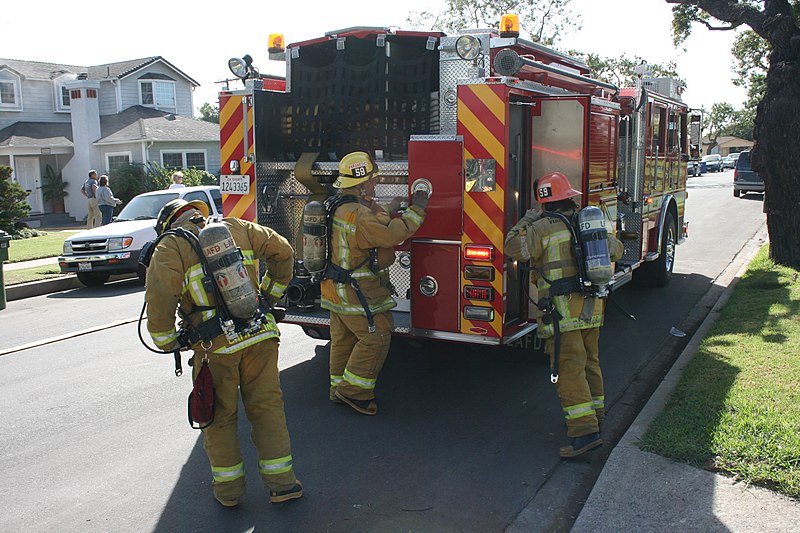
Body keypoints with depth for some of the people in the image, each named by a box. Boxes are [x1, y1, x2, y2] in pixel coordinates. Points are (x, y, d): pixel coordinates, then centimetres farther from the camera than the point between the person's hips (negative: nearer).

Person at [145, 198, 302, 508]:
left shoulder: (169, 247, 2)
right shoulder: (236, 228, 13)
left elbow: (160, 297, -11)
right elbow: (282, 252, 10)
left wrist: (167, 343, 2)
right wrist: (270, 294, 20)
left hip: (215, 346, -3)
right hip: (259, 334, 3)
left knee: (220, 416, 15)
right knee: (267, 406, 13)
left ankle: (228, 488, 24)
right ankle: (281, 482, 17)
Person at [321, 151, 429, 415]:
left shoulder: (337, 204, 8)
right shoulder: (361, 215, -25)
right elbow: (393, 234, -23)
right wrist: (416, 209, -12)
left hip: (336, 288, 10)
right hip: (357, 292, -10)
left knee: (343, 338, 18)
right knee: (375, 337, -1)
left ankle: (339, 387, 29)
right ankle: (353, 390, 5)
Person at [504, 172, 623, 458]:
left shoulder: (544, 228, -10)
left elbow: (513, 247, -8)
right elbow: (616, 249, 23)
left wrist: (526, 221, 6)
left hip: (562, 310, -7)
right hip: (592, 307, 7)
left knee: (569, 368, -7)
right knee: (590, 362, 20)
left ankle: (585, 430, -11)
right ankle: (595, 416, 32)